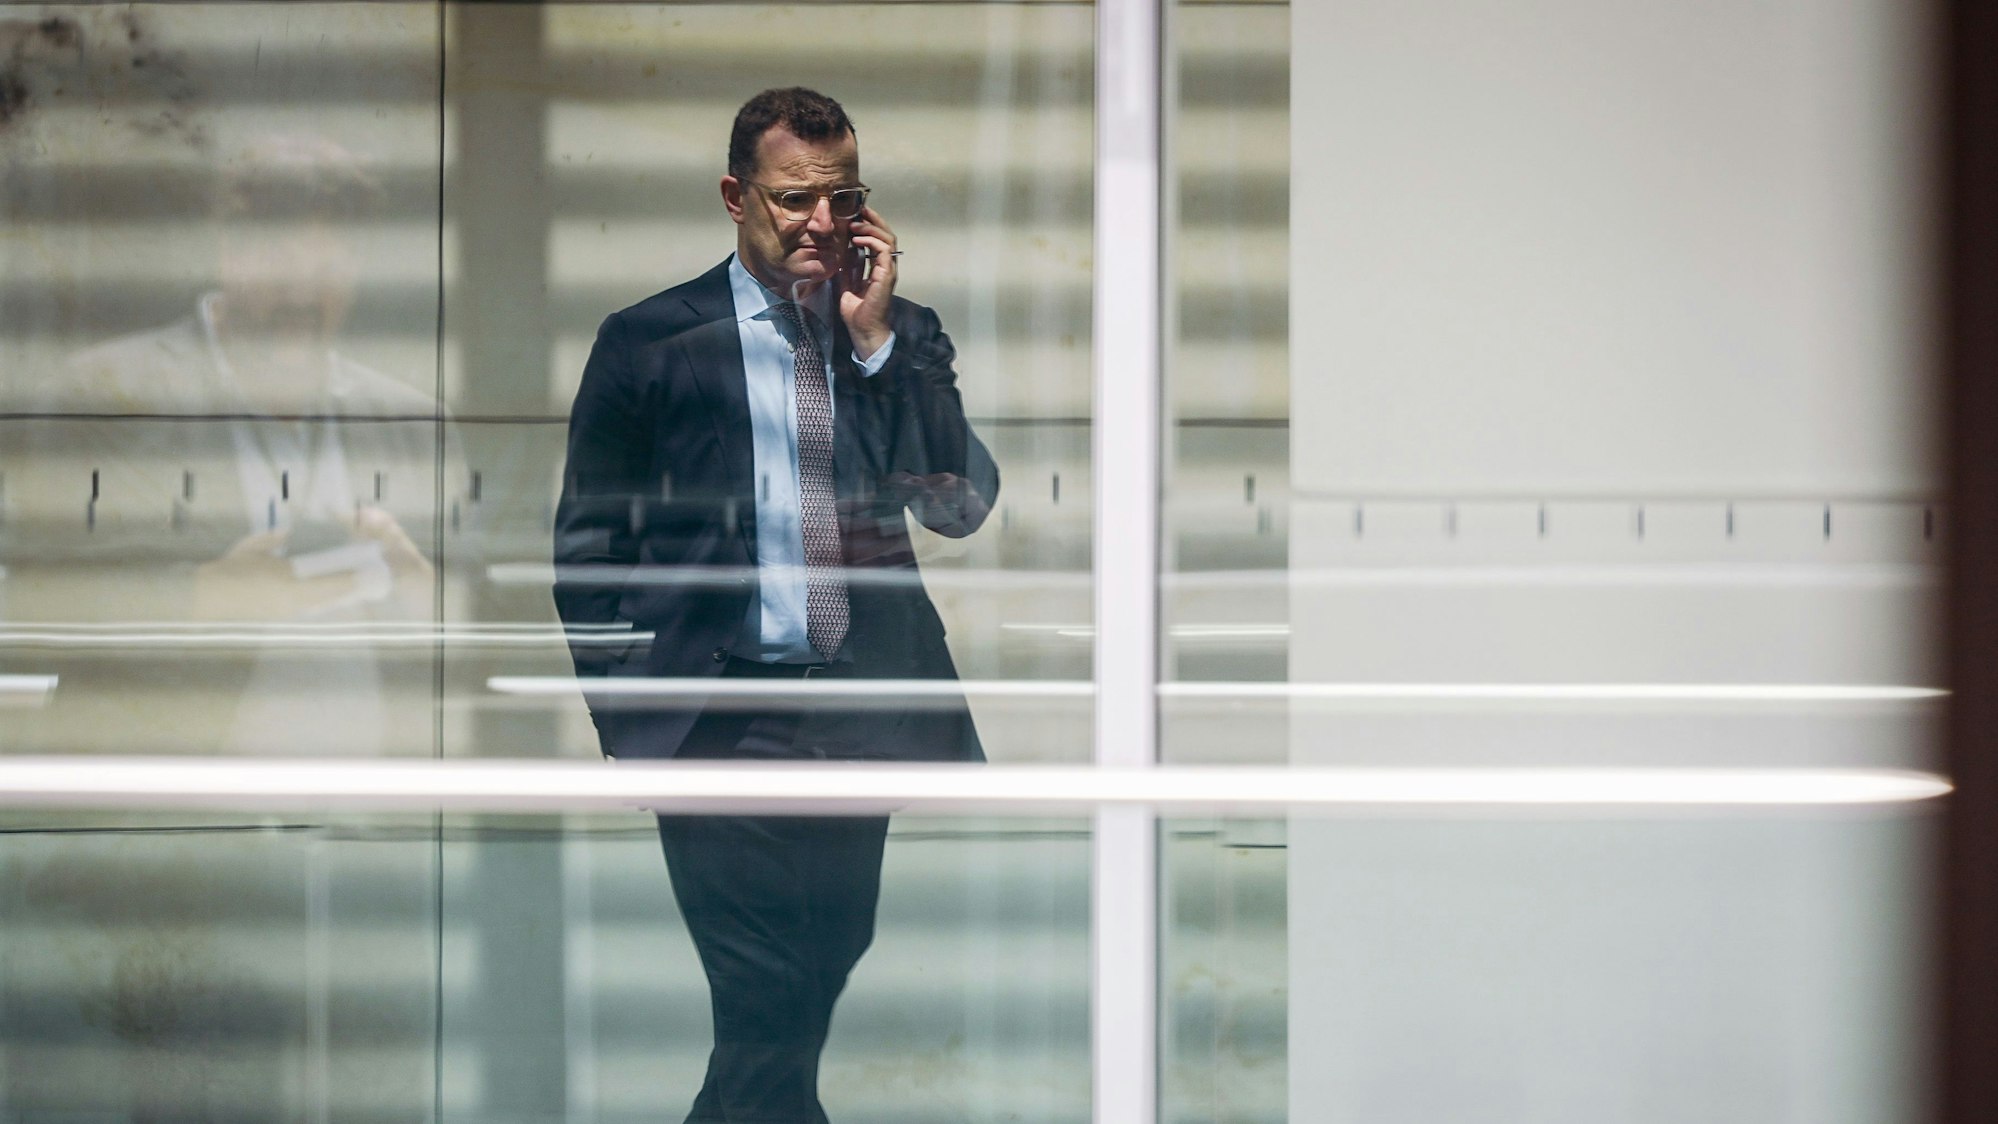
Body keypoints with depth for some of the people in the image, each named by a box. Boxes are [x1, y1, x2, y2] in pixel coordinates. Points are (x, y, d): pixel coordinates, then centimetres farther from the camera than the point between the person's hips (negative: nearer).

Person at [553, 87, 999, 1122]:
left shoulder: (905, 338, 11)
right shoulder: (649, 341, 3)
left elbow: (961, 506, -1)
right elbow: (587, 546, 6)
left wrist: (874, 336, -5)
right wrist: (627, 719, -1)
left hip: (869, 721, 4)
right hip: (724, 725, -3)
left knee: (814, 1002, 9)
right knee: (767, 1008, -12)